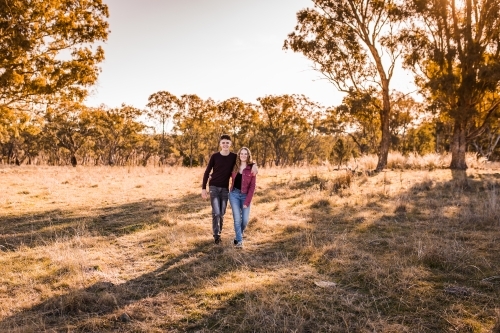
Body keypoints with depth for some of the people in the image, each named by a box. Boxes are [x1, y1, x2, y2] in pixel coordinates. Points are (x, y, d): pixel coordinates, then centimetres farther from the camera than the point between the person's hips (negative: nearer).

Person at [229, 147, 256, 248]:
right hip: (234, 194, 1)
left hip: (245, 195, -1)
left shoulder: (252, 168, -6)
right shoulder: (235, 166, 3)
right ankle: (239, 241, 5)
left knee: (245, 220, -1)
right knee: (237, 218, -6)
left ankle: (238, 235, 29)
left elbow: (252, 186, -7)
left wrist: (247, 201, -12)